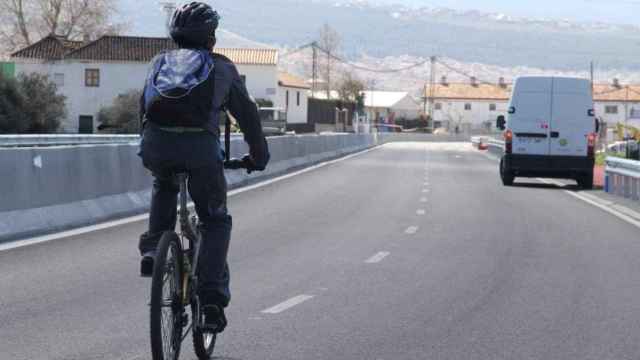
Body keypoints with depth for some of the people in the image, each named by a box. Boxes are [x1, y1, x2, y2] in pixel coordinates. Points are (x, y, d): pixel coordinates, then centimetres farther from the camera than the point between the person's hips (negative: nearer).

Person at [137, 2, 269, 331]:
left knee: (164, 186, 38)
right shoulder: (221, 68, 20)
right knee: (215, 220, 15)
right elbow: (247, 114, 24)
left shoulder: (159, 62, 27)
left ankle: (152, 249, 20)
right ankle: (212, 299, 3)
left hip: (155, 144, 3)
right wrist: (259, 156, 37)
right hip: (199, 146, -3)